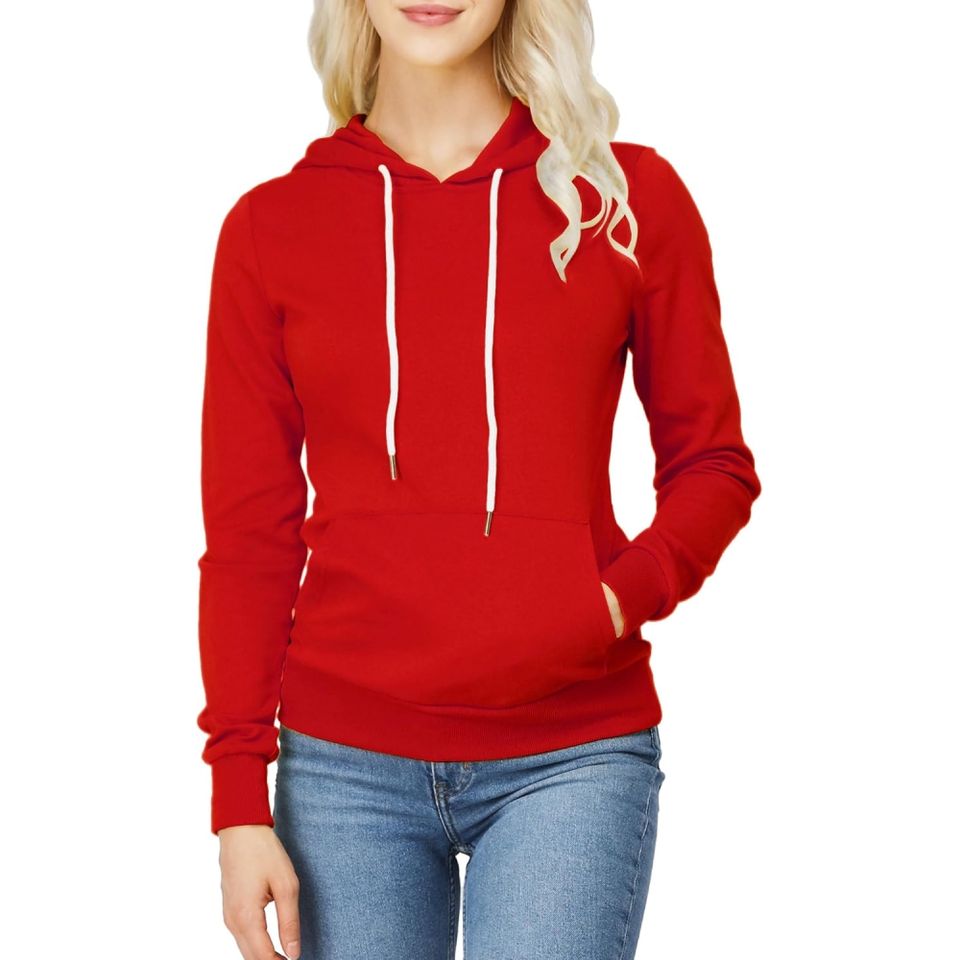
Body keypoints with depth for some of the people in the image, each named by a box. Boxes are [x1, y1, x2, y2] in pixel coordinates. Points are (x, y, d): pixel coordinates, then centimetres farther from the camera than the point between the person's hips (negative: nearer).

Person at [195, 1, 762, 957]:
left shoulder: (629, 196, 3)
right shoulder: (270, 224, 4)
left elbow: (712, 464, 8)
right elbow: (248, 533, 4)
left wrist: (621, 599, -11)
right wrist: (240, 804, -1)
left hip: (572, 750, -1)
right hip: (347, 762, 1)